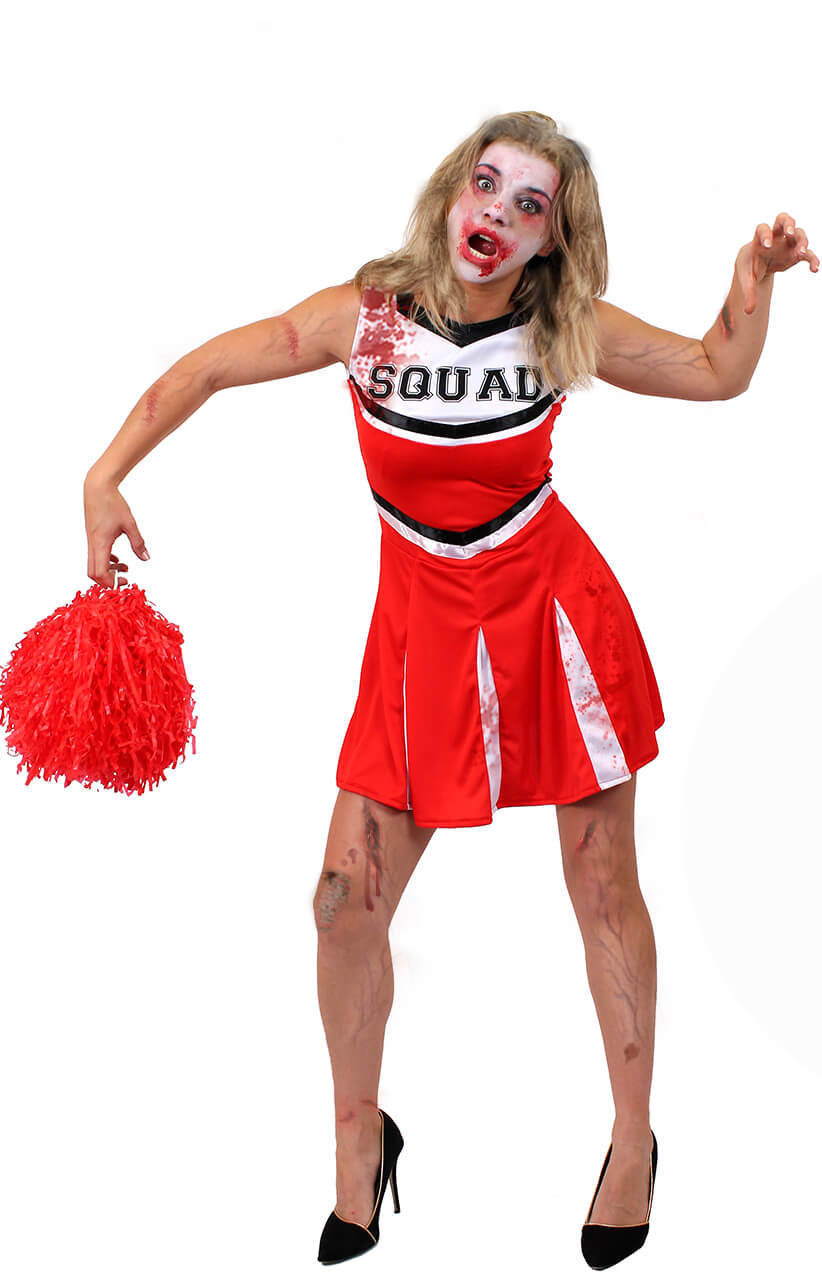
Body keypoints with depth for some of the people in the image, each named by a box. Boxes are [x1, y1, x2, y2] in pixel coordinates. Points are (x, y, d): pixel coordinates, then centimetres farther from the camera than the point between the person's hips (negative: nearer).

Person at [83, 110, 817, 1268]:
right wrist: (107, 476, -12)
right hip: (424, 631, 1)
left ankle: (635, 1139, 28)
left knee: (603, 888, 7)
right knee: (347, 900, -1)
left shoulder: (568, 333, -8)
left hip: (557, 617, 0)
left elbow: (718, 371, 6)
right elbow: (205, 370, -3)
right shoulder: (365, 315, -11)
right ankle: (360, 1139, 24)